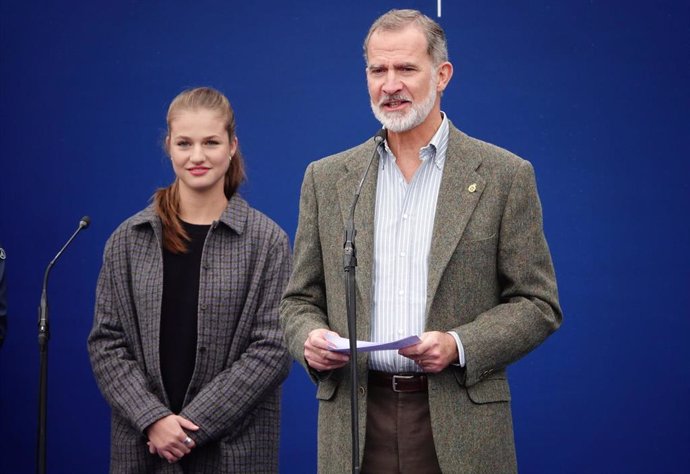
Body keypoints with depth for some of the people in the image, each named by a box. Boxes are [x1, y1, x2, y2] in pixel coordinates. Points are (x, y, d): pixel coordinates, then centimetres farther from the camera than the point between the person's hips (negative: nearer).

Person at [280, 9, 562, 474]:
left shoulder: (505, 175, 1)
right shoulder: (327, 178, 9)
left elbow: (538, 303, 0)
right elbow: (300, 300, 12)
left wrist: (459, 346, -15)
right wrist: (310, 337, -10)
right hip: (354, 422, 2)